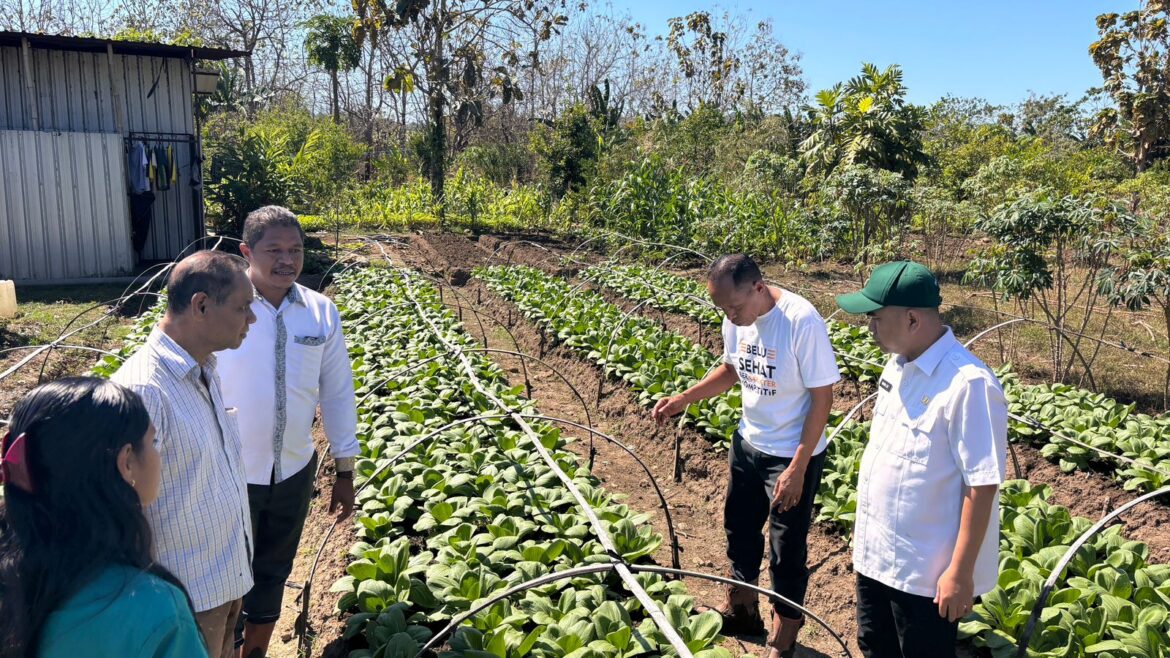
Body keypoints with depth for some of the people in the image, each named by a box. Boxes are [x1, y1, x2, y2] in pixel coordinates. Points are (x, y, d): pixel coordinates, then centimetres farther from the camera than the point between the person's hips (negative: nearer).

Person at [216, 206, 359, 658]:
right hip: (229, 475, -4)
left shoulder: (321, 312, -5)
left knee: (272, 575, 22)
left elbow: (337, 391, 3)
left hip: (295, 472, 4)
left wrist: (344, 470, 7)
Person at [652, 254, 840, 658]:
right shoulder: (736, 320, -6)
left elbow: (822, 397, -21)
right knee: (739, 527, 22)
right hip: (748, 444, 7)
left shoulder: (802, 320, -27)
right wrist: (683, 399, 1)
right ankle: (741, 609, 46)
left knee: (786, 551, 6)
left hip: (793, 455, -7)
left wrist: (798, 467, -20)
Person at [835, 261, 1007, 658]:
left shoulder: (967, 384, -24)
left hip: (925, 570, -8)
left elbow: (982, 486, -22)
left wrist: (961, 572, -19)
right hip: (875, 553, 8)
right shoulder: (898, 365, 2)